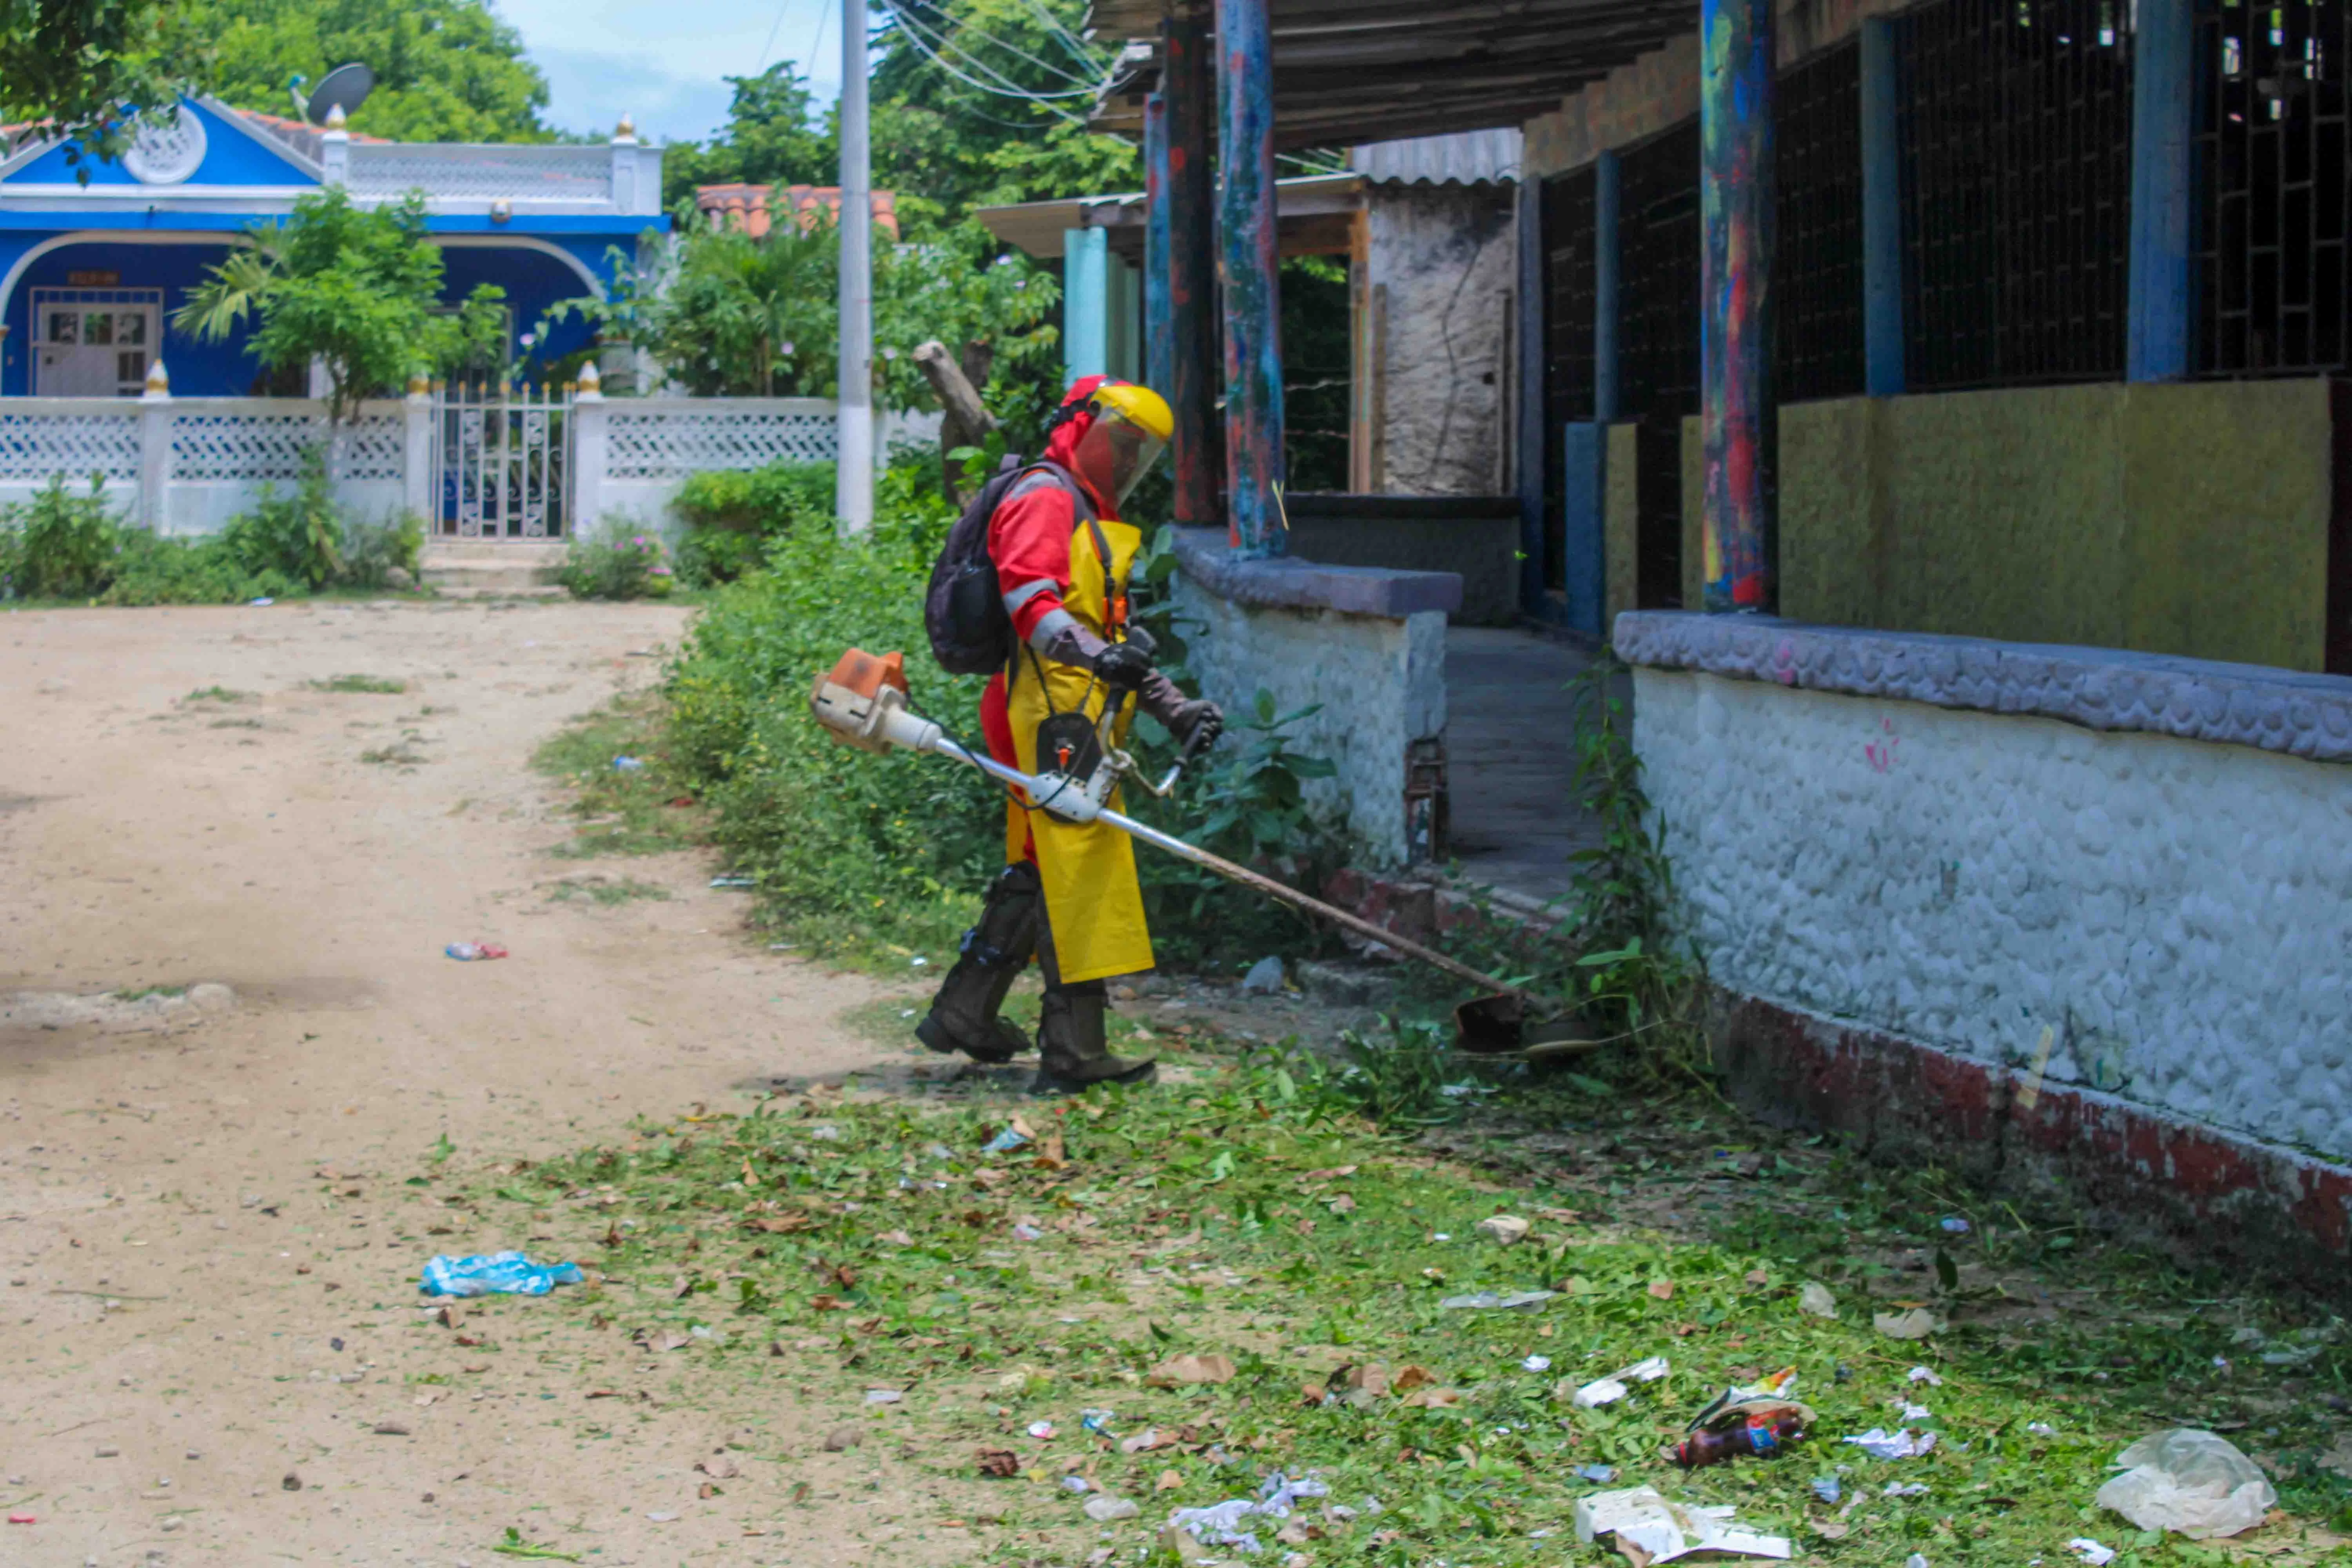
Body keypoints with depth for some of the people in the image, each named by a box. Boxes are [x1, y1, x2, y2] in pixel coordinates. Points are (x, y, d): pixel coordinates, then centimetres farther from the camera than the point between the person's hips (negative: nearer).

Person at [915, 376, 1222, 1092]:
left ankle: (962, 1013, 25)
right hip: (1055, 716, -11)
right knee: (1081, 873, -12)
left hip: (1078, 717, 11)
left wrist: (1174, 708, 23)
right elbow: (1028, 597, -20)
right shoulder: (1043, 498, -5)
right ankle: (1074, 1052, -13)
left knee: (1038, 872, 15)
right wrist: (1097, 656, -34)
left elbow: (1117, 641, 31)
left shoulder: (1094, 520, 29)